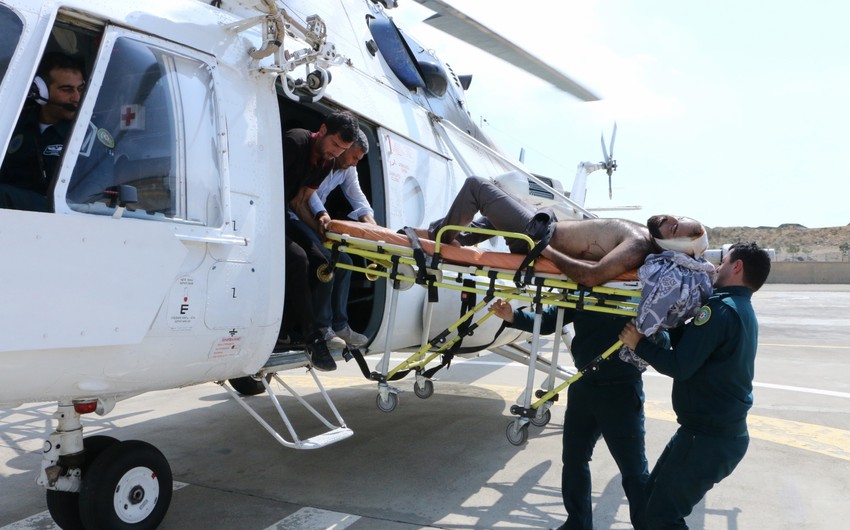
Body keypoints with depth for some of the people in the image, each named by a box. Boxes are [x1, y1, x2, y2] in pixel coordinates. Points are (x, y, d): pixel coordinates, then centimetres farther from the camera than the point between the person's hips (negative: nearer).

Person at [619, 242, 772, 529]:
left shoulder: (720, 309, -21)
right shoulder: (743, 311, 12)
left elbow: (679, 366, -24)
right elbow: (689, 341, 10)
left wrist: (639, 344, -12)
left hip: (708, 438, -10)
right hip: (726, 430, 10)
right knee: (654, 494, 20)